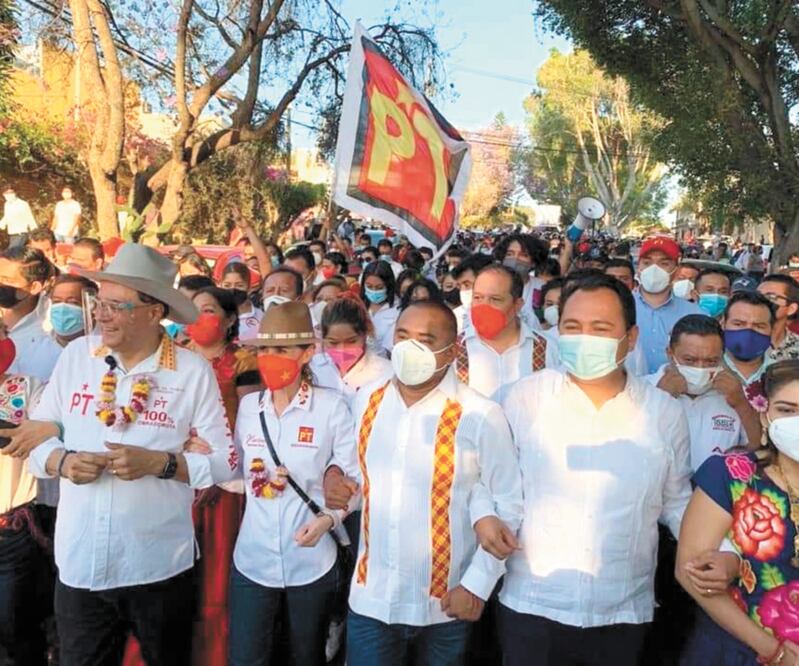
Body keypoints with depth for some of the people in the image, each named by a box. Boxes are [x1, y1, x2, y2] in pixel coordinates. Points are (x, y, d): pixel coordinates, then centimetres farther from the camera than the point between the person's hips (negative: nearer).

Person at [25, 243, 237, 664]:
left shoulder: (193, 372, -9)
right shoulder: (75, 356, 0)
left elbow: (225, 461, -7)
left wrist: (160, 463, -20)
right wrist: (61, 461, -14)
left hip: (160, 567, -2)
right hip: (78, 565, 2)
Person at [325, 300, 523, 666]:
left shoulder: (480, 416, -15)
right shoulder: (365, 400, -1)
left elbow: (509, 503, -8)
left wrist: (477, 584, -9)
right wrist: (335, 474, -4)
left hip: (444, 606, -2)